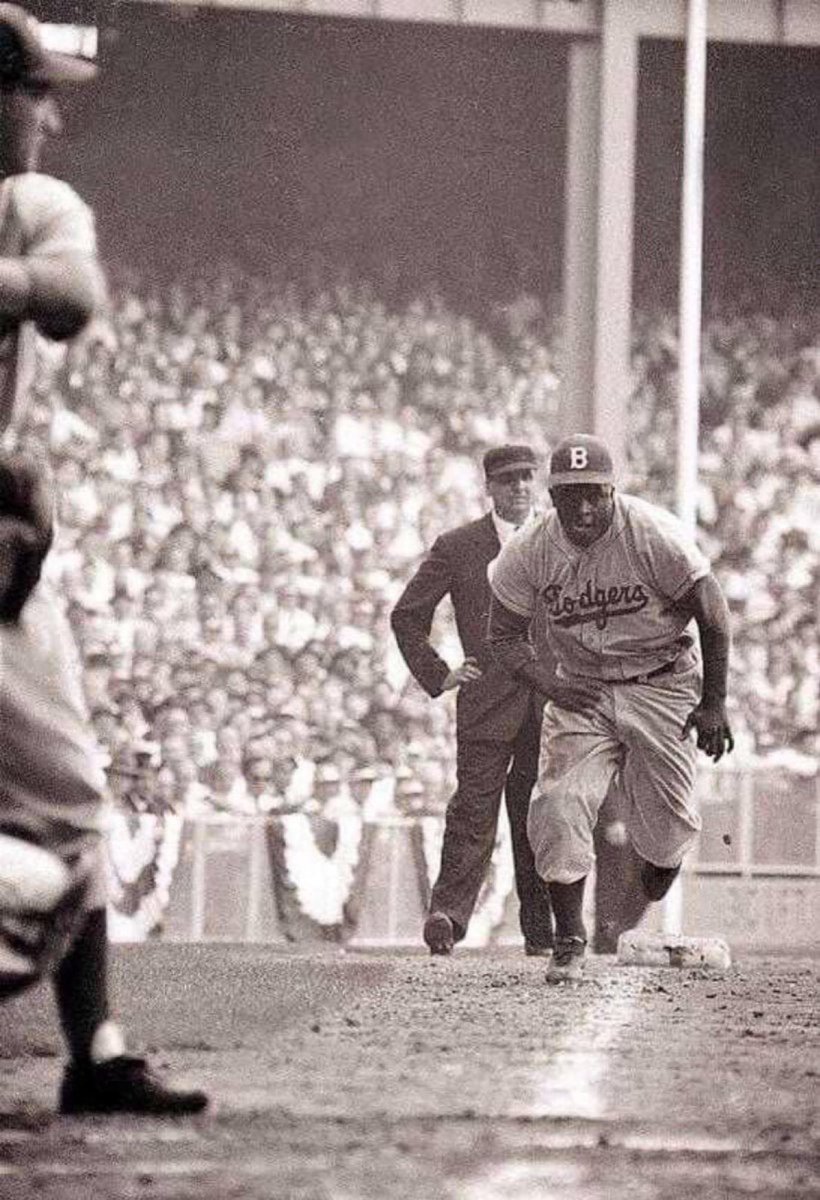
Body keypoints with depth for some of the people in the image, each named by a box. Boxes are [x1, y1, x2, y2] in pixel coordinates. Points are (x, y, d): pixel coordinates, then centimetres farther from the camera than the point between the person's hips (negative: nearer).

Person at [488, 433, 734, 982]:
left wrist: (714, 704, -11)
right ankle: (569, 942, -6)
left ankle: (663, 858, 40)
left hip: (662, 684, -2)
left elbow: (713, 613, -12)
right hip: (582, 688, 2)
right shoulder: (528, 553, -11)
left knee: (665, 827, 0)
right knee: (561, 808, -15)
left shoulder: (655, 535, -20)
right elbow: (506, 634, 1)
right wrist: (549, 685, -17)